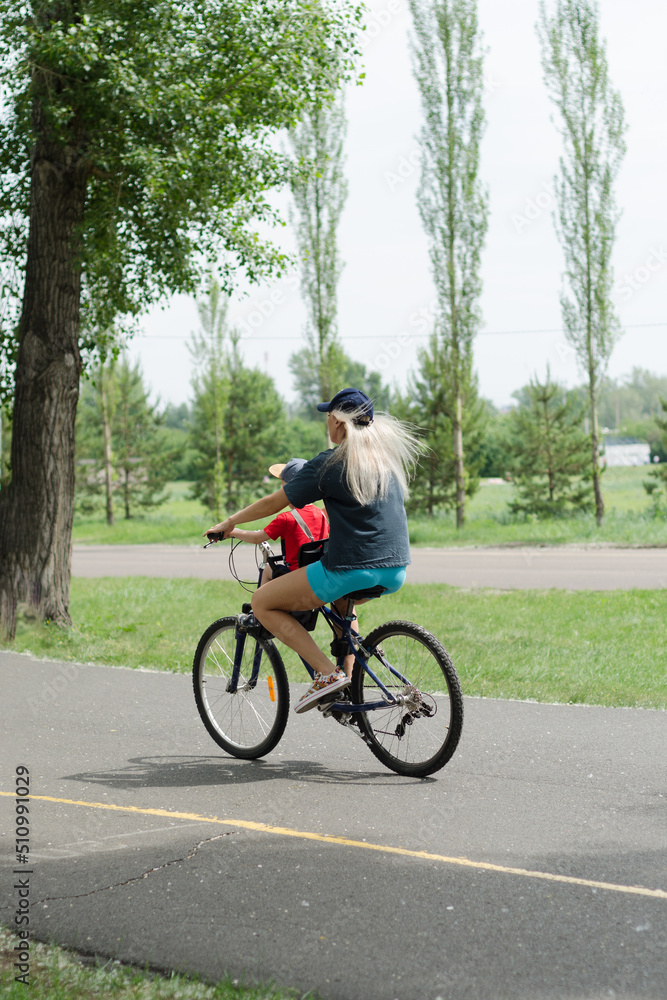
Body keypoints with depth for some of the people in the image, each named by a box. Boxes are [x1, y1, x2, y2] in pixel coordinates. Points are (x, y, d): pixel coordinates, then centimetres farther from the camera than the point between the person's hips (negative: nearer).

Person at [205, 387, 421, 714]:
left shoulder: (329, 464, -7)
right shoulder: (388, 455, 13)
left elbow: (274, 503, 1)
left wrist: (230, 522, 15)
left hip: (351, 569, -8)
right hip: (396, 571, 8)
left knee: (262, 603, 5)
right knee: (341, 600, 40)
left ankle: (327, 673, -6)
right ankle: (348, 681, 27)